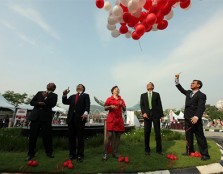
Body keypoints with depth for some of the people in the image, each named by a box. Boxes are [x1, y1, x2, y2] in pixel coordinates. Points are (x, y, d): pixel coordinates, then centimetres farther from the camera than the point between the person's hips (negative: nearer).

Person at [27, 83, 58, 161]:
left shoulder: (54, 95, 9)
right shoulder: (39, 93, 18)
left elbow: (53, 104, -8)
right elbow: (32, 102, 12)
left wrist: (46, 97, -11)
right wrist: (39, 103, -7)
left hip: (46, 117, -3)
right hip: (35, 116, 3)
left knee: (47, 135, -1)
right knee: (32, 135, 6)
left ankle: (49, 152, 13)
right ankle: (31, 153, 19)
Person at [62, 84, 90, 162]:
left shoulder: (85, 95, 10)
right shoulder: (72, 96, 24)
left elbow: (87, 105, -5)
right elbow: (65, 102, 14)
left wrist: (86, 112, -23)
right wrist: (64, 95, -1)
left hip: (80, 118, -4)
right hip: (71, 118, 4)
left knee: (80, 137, 2)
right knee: (71, 137, 8)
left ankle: (80, 155, 12)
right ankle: (72, 154, 21)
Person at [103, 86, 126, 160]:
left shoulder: (121, 99, 15)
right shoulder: (109, 99, 6)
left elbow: (124, 109, 14)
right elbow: (105, 108, 5)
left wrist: (122, 105, -5)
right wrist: (110, 106, -14)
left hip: (119, 119, 4)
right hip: (111, 119, -4)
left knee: (118, 136, 5)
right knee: (109, 135, -9)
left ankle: (115, 152, 15)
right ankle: (105, 153, 0)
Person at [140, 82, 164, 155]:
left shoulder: (157, 94, 12)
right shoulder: (143, 95, 14)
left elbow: (159, 105, 6)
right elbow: (141, 105, 4)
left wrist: (162, 115, 0)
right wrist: (143, 112, -13)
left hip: (155, 115, 0)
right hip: (147, 115, 1)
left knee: (157, 132, 3)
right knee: (146, 133, 2)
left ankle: (159, 149, 16)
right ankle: (147, 149, 14)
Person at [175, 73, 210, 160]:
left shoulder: (201, 95, -7)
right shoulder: (188, 93, 14)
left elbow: (201, 107, -17)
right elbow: (180, 88, 22)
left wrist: (196, 117, -31)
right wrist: (177, 79, 12)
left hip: (195, 119, -7)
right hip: (187, 118, 7)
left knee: (200, 137, 2)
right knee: (188, 136, 14)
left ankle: (204, 154, 13)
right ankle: (190, 151, 26)